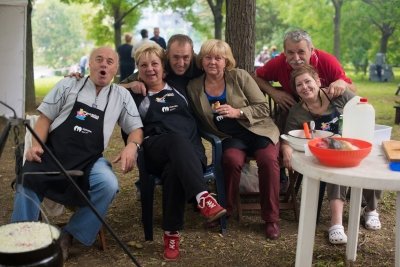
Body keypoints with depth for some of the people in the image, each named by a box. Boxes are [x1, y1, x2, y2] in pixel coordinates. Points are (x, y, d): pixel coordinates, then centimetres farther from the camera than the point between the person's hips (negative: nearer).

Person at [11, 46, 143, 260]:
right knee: (28, 179, -29)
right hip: (53, 150, 0)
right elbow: (45, 118, 10)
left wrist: (132, 146, -11)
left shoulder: (122, 95, 12)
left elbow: (136, 127, 11)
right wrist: (36, 145, -7)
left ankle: (70, 235, -12)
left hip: (89, 159, 1)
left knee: (108, 185, -29)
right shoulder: (67, 85, 11)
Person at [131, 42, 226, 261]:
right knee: (177, 139, -38)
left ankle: (171, 233, -34)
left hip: (189, 148, 2)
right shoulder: (136, 95, 21)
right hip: (156, 150, -2)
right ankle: (203, 197, -54)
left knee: (174, 170, -36)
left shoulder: (178, 88, 26)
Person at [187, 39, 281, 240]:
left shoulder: (240, 77, -2)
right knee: (232, 160, -33)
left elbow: (263, 108, -3)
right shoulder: (193, 87, 3)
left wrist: (238, 112, -18)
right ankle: (225, 210, -10)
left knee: (268, 159, -30)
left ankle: (271, 219, -14)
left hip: (258, 130, 0)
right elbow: (198, 121, 15)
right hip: (231, 137, 1)